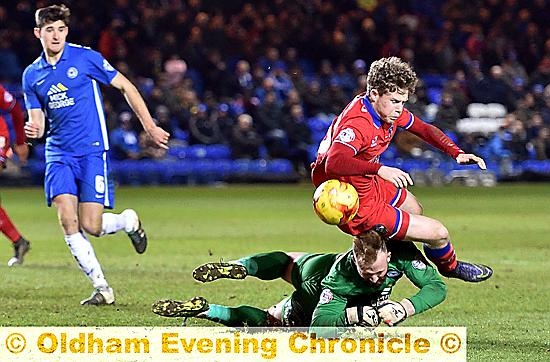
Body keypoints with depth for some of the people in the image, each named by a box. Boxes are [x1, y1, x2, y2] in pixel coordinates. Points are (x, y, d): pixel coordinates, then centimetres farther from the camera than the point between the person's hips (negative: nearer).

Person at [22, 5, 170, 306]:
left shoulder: (85, 58, -4)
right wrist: (33, 130, -14)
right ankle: (102, 288, -2)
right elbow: (37, 120, 11)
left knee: (90, 225, -12)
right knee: (67, 220, -14)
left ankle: (128, 221, 24)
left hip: (92, 150, -3)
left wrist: (150, 127, 2)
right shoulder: (32, 75, 7)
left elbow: (126, 87, 3)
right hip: (58, 154, 3)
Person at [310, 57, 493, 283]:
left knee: (414, 209, 36)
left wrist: (456, 153, -2)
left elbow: (422, 128, 11)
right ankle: (449, 266, 33)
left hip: (368, 185, 10)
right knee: (439, 233, -1)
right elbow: (333, 163, -48)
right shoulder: (357, 124, -32)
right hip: (358, 208, -10)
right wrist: (379, 169, -56)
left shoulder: (388, 108, -4)